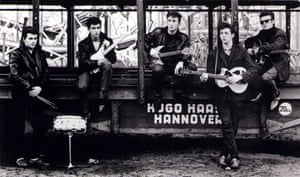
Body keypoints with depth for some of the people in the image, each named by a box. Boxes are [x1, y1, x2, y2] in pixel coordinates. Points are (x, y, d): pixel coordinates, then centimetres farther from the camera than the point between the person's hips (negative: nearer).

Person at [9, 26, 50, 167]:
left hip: (38, 96, 5)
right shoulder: (16, 54, 0)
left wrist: (40, 87, -7)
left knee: (41, 127, 2)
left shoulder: (40, 54, 14)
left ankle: (36, 156, 12)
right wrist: (29, 88, -14)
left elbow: (46, 73, 10)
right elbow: (14, 75, -10)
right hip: (21, 97, -4)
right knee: (19, 128, 1)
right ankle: (20, 157, 11)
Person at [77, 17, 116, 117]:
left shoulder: (107, 41, 3)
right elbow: (83, 62, -14)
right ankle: (86, 112, -7)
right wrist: (96, 62, -31)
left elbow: (113, 59, -3)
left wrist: (108, 48, -22)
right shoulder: (83, 44, -2)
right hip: (87, 71, -1)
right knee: (82, 87, -31)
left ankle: (102, 96, -29)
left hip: (102, 71, 1)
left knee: (108, 64, -34)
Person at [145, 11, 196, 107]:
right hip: (159, 61, -2)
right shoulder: (158, 32, 1)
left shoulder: (183, 38, 2)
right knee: (157, 70, -39)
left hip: (175, 64, 2)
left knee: (191, 67, -25)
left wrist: (181, 62, -30)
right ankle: (158, 95, -12)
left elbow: (186, 54, -8)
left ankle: (180, 92, -1)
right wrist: (150, 50, -11)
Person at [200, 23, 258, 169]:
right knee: (227, 124, -10)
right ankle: (234, 156, -6)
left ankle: (225, 154, 19)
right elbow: (210, 74, 8)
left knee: (233, 125, 4)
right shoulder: (214, 54, 7)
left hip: (237, 93, 0)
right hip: (221, 93, 0)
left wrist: (239, 77, -17)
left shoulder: (241, 51, 4)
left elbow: (253, 69, -2)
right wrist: (205, 77, -15)